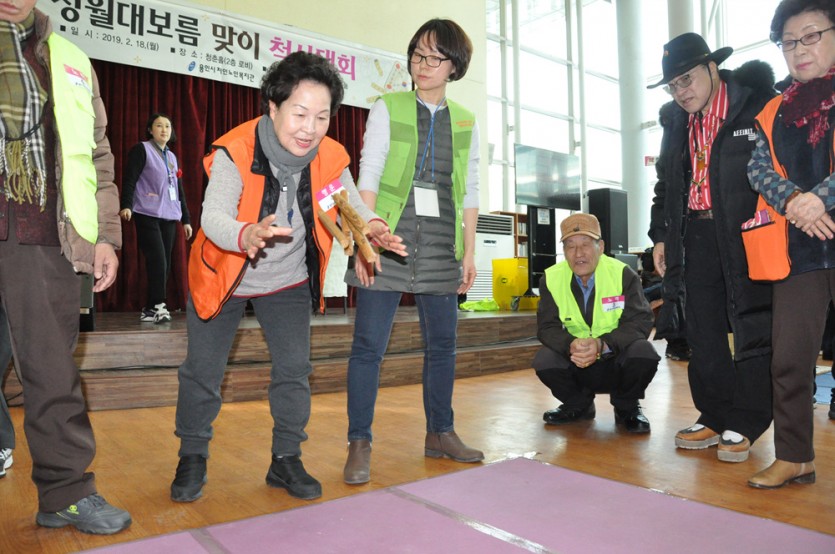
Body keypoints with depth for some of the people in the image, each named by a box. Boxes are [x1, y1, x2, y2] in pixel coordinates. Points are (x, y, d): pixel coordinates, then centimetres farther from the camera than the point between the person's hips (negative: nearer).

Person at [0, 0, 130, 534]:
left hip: (45, 237, 1)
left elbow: (97, 155, 15)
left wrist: (106, 235, 7)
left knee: (54, 370, 4)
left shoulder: (69, 59, 18)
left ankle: (67, 492, 13)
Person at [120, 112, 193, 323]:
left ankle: (149, 309, 6)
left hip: (169, 217, 6)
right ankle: (158, 306, -10)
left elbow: (179, 191, 23)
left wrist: (186, 219, 20)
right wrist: (126, 205, -22)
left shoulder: (172, 157, 21)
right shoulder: (141, 150, 3)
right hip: (147, 215, -6)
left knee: (165, 264, 0)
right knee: (157, 260, -16)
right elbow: (129, 179, -7)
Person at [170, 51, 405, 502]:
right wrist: (246, 236, -61)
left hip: (287, 281, 3)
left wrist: (371, 226, -35)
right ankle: (192, 458, 28)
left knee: (295, 368, 0)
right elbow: (212, 217, -38)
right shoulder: (234, 151, -28)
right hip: (223, 276, -2)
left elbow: (351, 206, -10)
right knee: (202, 371, 5)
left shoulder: (330, 158, -16)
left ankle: (286, 460, 20)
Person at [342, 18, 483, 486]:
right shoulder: (388, 109, 5)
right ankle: (360, 444, 8)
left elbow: (471, 193, 12)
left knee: (442, 343, 9)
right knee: (369, 345, -4)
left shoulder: (466, 122, 13)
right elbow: (368, 177, -3)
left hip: (441, 246, 3)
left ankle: (440, 433, 26)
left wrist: (470, 253, 7)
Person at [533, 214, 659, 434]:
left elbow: (640, 322, -20)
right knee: (544, 362, -25)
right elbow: (547, 327, -11)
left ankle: (627, 408, 2)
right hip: (577, 364, 2)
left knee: (643, 353, -32)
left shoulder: (624, 274, -14)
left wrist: (602, 344, -38)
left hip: (618, 360, -2)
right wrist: (571, 345, -34)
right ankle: (579, 406, 9)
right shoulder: (551, 279, -9)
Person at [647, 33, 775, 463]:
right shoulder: (676, 122, 13)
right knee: (703, 334, 8)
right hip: (694, 238, 5)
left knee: (752, 330, 2)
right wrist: (660, 236, 13)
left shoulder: (757, 105, -4)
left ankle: (745, 425, 14)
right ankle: (714, 416, 21)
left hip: (747, 235, -5)